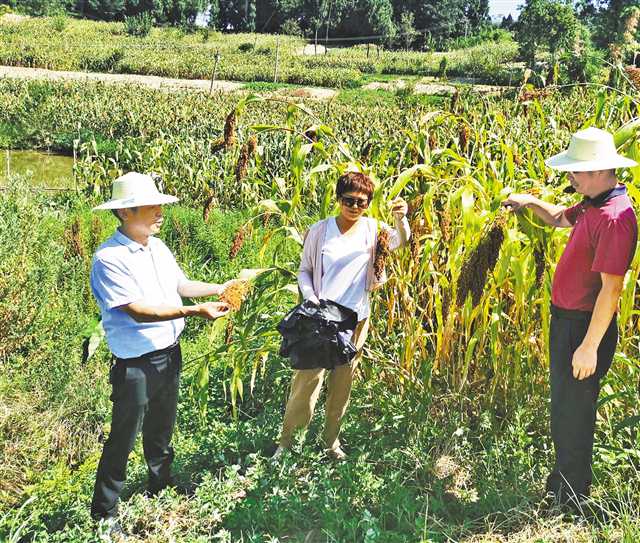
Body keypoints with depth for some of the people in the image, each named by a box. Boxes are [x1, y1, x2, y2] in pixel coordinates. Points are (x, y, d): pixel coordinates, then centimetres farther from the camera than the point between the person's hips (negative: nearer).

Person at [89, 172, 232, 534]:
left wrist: (218, 289, 1)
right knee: (123, 439, 6)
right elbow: (137, 311, -27)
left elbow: (180, 285, 15)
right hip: (136, 364, -8)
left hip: (170, 353, 8)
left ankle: (160, 490, 45)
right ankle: (104, 513, 24)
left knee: (162, 430, 24)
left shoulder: (158, 246, 5)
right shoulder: (109, 259, -21)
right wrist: (195, 311, -30)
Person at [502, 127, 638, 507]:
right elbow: (560, 219, 25)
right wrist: (532, 203, 5)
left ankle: (572, 497, 23)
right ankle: (564, 476, 42)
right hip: (567, 319, 10)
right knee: (563, 407, 23)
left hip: (587, 326, -10)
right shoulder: (593, 205, 5)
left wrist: (590, 347, -25)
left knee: (574, 413, 5)